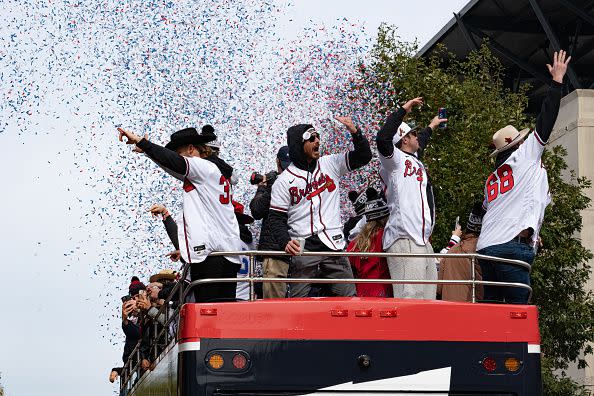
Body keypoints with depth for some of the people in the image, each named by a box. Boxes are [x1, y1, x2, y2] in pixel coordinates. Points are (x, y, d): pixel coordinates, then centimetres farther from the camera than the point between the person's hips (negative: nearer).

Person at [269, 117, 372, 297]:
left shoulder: (330, 164, 9)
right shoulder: (284, 181, 1)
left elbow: (364, 156, 9)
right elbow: (276, 219, 0)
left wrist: (355, 132, -9)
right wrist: (286, 242, -18)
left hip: (334, 248, 3)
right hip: (302, 250, -2)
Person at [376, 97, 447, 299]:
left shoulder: (414, 159, 24)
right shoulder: (395, 160, -3)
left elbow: (421, 142, 48)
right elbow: (383, 138, -23)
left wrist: (431, 126, 65)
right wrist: (403, 109, -15)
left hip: (423, 241, 10)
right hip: (405, 241, -10)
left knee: (427, 297, 7)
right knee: (409, 297, -19)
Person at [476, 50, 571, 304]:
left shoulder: (492, 179, 26)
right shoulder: (525, 157, 6)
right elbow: (545, 120, 3)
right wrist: (557, 80, 10)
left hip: (486, 246, 8)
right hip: (513, 244, -8)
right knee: (517, 310, -11)